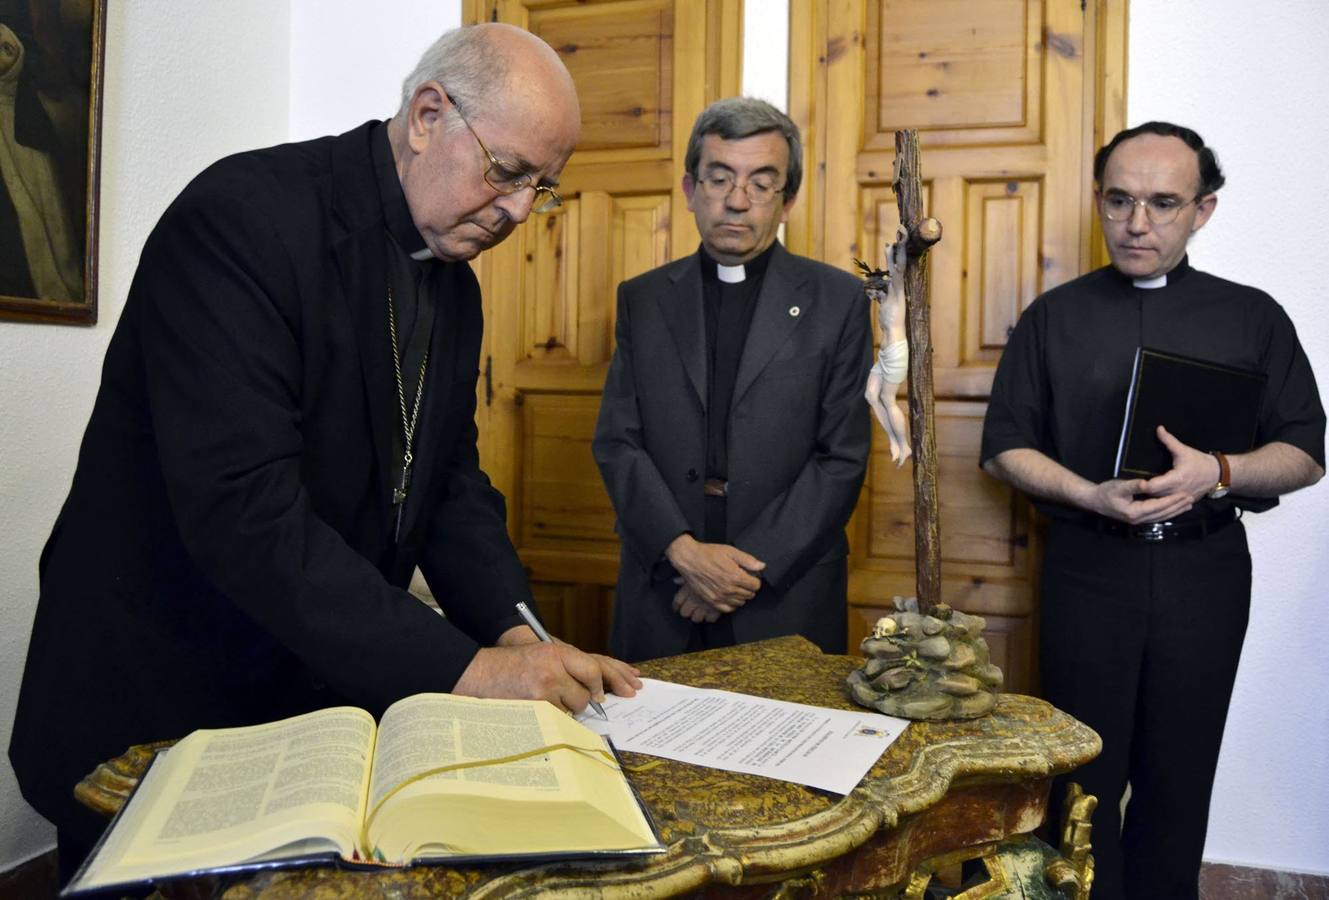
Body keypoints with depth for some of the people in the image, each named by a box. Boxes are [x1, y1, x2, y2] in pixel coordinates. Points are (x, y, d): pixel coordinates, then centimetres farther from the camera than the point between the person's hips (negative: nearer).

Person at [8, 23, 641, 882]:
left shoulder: (454, 286, 4)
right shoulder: (242, 215, -22)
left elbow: (451, 478, 5)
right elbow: (241, 507, -31)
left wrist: (515, 628, -11)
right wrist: (459, 666, -31)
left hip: (331, 687, 7)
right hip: (151, 703, -6)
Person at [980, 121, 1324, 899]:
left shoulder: (1252, 317, 5)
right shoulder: (1055, 316, 4)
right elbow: (1008, 446, 2)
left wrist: (1219, 474, -17)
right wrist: (1092, 496, -16)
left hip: (1204, 570, 1)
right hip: (1088, 566, -1)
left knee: (1179, 774, 12)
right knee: (1086, 772, 7)